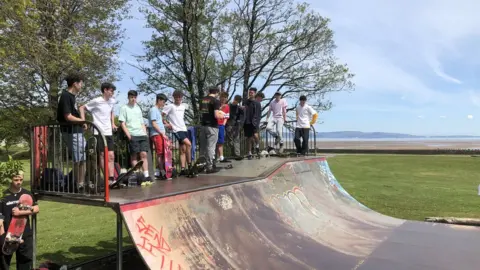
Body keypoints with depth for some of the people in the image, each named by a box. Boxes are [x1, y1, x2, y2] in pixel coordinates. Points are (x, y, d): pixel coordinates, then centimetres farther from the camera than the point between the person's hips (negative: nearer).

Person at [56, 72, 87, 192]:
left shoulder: (72, 96, 14)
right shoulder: (66, 96, -14)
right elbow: (68, 117, -20)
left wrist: (82, 122, 3)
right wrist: (82, 120, -7)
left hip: (78, 131, 10)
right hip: (71, 132, -10)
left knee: (83, 158, 13)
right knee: (78, 160, -3)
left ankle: (82, 184, 21)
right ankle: (78, 185, 7)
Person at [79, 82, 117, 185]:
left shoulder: (112, 101, 10)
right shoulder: (96, 101, -8)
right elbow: (82, 108, -1)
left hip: (109, 132, 6)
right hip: (99, 132, -6)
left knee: (111, 156, 2)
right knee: (103, 154, -4)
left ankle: (111, 178, 4)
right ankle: (107, 178, 1)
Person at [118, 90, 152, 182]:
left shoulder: (138, 108, 20)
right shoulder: (124, 108, 5)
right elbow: (123, 124, -1)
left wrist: (145, 133, 9)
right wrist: (128, 135, -10)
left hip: (142, 135, 4)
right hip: (132, 135, -4)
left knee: (144, 154, -4)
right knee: (134, 155, -3)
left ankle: (146, 175, -6)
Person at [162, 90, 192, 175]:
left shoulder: (183, 106, 15)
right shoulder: (170, 106, -4)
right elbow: (161, 115, -6)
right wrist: (166, 123, -10)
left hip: (184, 129, 7)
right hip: (177, 130, -7)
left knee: (183, 150, 4)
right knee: (188, 144, -22)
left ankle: (183, 169, 6)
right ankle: (189, 165, -12)